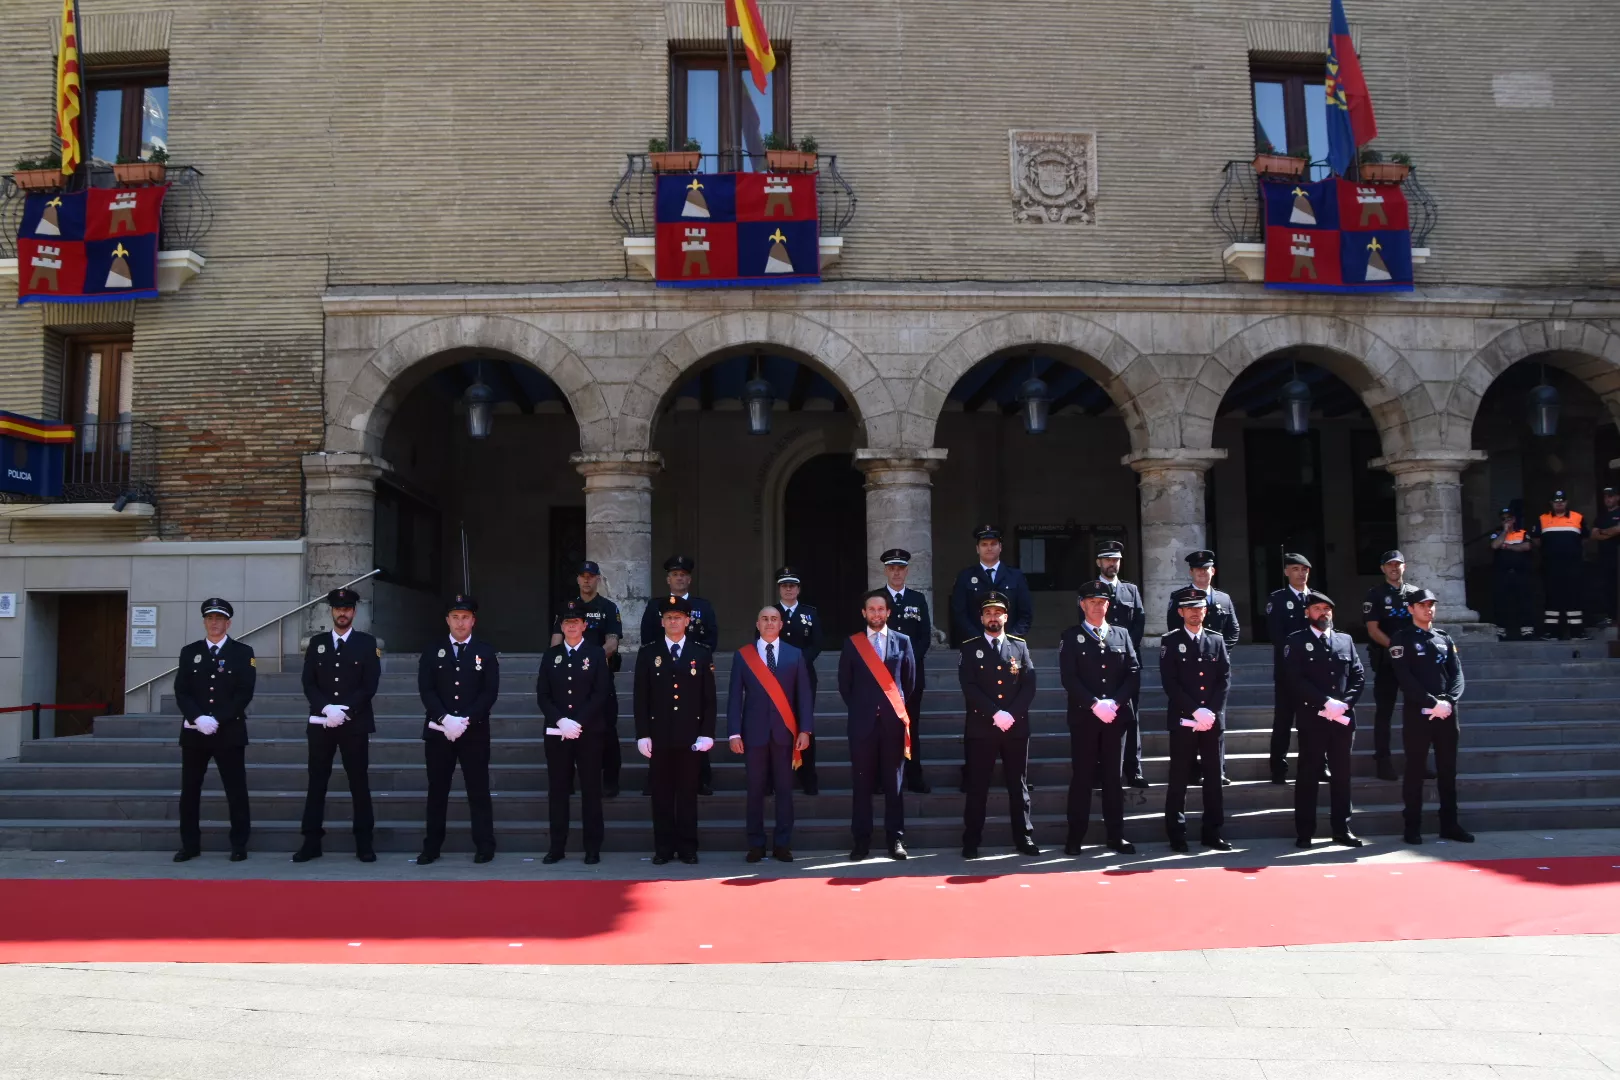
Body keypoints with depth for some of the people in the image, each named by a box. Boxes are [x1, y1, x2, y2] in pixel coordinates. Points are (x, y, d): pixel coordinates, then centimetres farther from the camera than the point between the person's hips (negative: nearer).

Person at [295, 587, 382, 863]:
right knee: (317, 782, 4)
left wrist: (344, 711, -14)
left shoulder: (367, 643, 2)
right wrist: (326, 708, -13)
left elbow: (370, 685, -5)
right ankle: (312, 842, 11)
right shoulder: (316, 643, 10)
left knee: (359, 783, 1)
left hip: (355, 723, -2)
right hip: (320, 722, 2)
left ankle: (364, 843, 7)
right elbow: (308, 684, 3)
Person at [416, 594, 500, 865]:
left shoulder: (486, 651, 4)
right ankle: (432, 847, 14)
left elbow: (490, 692, -3)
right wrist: (445, 719, -15)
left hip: (475, 732, -1)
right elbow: (425, 690, -1)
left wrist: (465, 720, -14)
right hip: (438, 731, 2)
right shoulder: (432, 652, 8)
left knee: (478, 790, 1)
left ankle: (484, 846, 7)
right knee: (437, 790, 7)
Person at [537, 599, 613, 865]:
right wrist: (561, 721, -11)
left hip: (589, 733, -2)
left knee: (591, 790, 2)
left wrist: (578, 723, -15)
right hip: (556, 733, 2)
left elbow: (602, 694, -6)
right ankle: (557, 846, 12)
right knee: (557, 791, 5)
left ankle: (593, 848, 8)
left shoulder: (597, 654, 2)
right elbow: (542, 695, 4)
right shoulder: (550, 655, 9)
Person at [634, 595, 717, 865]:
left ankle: (687, 847, 13)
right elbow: (641, 698, 3)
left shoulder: (702, 654, 4)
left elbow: (709, 698, 3)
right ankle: (664, 847, 14)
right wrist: (642, 734, -4)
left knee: (688, 792, 5)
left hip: (691, 737, 0)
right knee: (661, 794, 5)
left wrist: (707, 733, -4)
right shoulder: (648, 653, 4)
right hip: (659, 736, 0)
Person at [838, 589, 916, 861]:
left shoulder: (902, 641, 8)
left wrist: (899, 707, 11)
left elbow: (910, 680, 13)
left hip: (894, 720, 0)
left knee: (893, 783, 4)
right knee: (862, 783, 2)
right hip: (863, 721, 0)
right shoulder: (851, 643, 6)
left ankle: (895, 839, 9)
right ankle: (862, 840, 6)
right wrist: (858, 709, 8)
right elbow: (844, 683, 10)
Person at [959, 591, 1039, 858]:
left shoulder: (1020, 646, 9)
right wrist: (995, 714, -15)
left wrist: (1011, 714, -11)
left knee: (1019, 785, 7)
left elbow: (1029, 685, 1)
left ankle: (1024, 838, 15)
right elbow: (969, 687, -6)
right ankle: (971, 841, 7)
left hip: (1016, 727, 2)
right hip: (980, 727, -2)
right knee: (977, 786, 2)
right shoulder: (970, 648, 4)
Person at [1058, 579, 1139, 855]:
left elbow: (1134, 672, 4)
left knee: (1113, 776, 7)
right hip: (1083, 716, -2)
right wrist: (1095, 704, -16)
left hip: (1116, 716, 3)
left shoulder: (1122, 634, 11)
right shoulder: (1071, 637, 2)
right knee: (1082, 776, 1)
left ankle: (1116, 835, 13)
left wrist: (1114, 702, -10)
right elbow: (1068, 677, -7)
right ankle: (1075, 837, 6)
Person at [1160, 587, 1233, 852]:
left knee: (1213, 777, 7)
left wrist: (1211, 712, -9)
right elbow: (1170, 683, -7)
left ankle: (1212, 832, 15)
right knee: (1179, 779, 0)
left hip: (1213, 720, 3)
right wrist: (1195, 711, -15)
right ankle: (1176, 834, 7)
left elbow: (1225, 679, 4)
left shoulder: (1217, 640, 11)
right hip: (1183, 721, -3)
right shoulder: (1170, 641, 1)